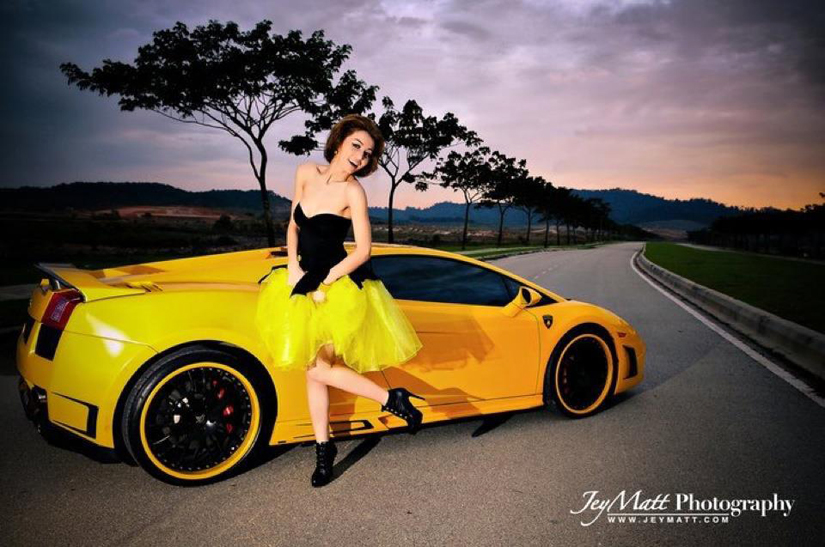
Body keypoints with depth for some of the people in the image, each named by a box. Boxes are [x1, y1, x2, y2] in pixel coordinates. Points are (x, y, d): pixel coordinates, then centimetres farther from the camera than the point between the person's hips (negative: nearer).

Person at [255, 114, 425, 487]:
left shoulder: (353, 192, -12)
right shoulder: (306, 173, 4)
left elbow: (363, 251, -13)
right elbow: (293, 225, 13)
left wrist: (323, 282, -13)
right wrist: (293, 266, 0)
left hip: (340, 286, -6)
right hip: (305, 282, 6)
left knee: (317, 368, -10)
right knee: (313, 370, 8)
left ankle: (392, 399, 3)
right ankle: (323, 448, 21)